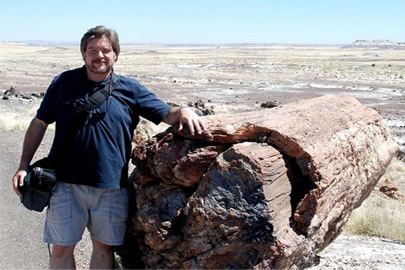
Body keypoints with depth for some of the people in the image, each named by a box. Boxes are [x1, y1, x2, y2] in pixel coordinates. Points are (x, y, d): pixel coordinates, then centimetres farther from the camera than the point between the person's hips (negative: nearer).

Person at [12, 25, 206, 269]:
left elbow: (166, 114, 2)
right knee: (62, 249, 8)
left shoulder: (131, 89, 3)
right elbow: (39, 124, 6)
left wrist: (183, 111, -21)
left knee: (104, 247, 15)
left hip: (112, 187, 1)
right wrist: (24, 165, 1)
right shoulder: (63, 83, 2)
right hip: (66, 184, -1)